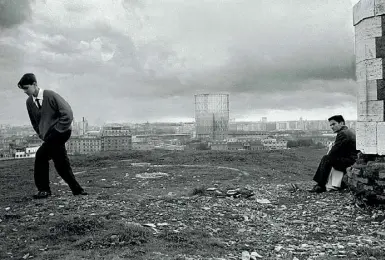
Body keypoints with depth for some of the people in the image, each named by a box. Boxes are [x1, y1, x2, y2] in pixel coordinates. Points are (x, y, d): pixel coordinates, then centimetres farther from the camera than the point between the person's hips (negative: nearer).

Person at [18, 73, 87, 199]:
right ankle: (77, 190, 16)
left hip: (60, 133, -7)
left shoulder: (50, 95, -12)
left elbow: (68, 114, -14)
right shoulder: (29, 102, 6)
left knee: (41, 155, -16)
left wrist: (56, 131, -15)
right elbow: (34, 122, 18)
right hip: (49, 137, 7)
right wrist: (42, 135, 7)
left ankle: (44, 190, -5)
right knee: (61, 165, 6)